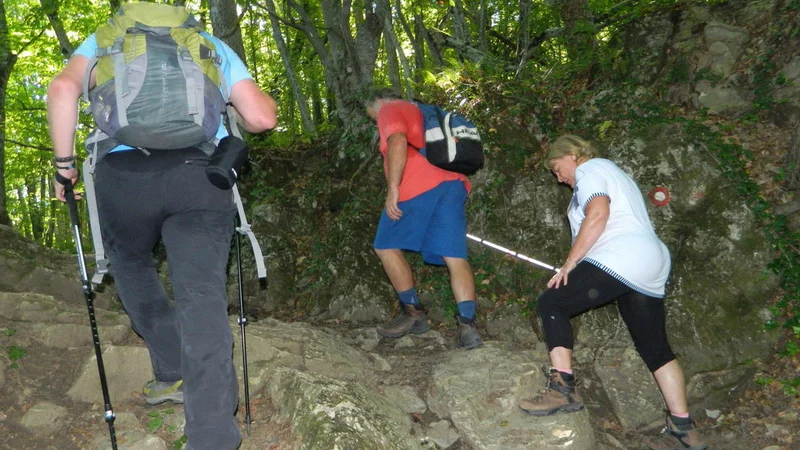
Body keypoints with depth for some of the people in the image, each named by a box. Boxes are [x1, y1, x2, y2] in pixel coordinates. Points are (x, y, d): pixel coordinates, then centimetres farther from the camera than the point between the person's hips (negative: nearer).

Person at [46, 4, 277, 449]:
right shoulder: (214, 45, 24)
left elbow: (63, 89, 4)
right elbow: (261, 118, 14)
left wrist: (65, 163, 11)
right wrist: (259, 101, 36)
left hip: (123, 171, 0)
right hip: (200, 173, 0)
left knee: (131, 266, 26)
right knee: (202, 295, -3)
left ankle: (174, 374, 25)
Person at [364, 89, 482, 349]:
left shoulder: (390, 110, 10)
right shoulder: (424, 114, 34)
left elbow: (397, 142, -11)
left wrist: (393, 188, -15)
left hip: (421, 188, -7)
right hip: (454, 184, 7)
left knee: (386, 246, 8)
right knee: (454, 255, -1)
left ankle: (413, 312, 10)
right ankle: (467, 324, -14)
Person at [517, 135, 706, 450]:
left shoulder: (589, 169, 3)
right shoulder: (613, 174, 32)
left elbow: (598, 214, -15)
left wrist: (569, 264, -14)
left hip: (620, 260, -10)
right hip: (651, 267, 10)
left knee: (551, 303, -6)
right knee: (654, 347, 12)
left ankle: (563, 388, -13)